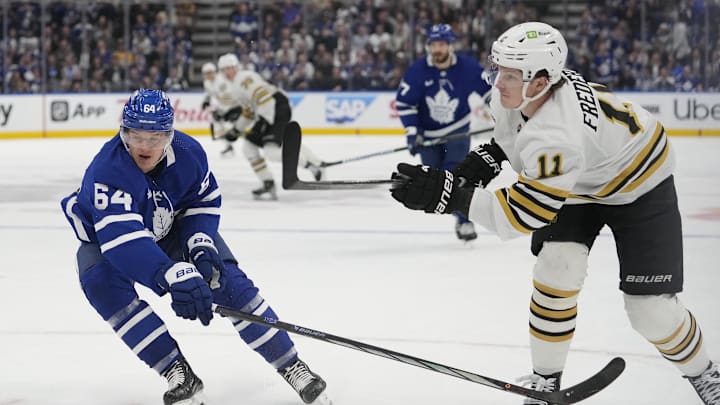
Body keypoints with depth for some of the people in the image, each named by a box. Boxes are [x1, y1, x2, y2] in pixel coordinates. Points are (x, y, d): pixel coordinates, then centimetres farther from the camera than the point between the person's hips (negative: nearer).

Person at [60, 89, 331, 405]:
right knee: (103, 283, -32)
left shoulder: (188, 153, -24)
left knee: (226, 279, -12)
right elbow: (121, 237, -52)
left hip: (175, 228, 3)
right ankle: (178, 374, -24)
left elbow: (205, 201, -5)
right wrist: (175, 275, -65)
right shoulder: (107, 170, -40)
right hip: (106, 237, -3)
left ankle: (291, 366, 2)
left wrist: (200, 246, -25)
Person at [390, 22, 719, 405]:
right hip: (575, 180, 7)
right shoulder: (512, 92, -19)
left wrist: (448, 194, -45)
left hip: (637, 183, -7)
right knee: (557, 270, -11)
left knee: (651, 308, -8)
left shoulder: (557, 139, -44)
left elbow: (521, 214, -41)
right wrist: (487, 158, -6)